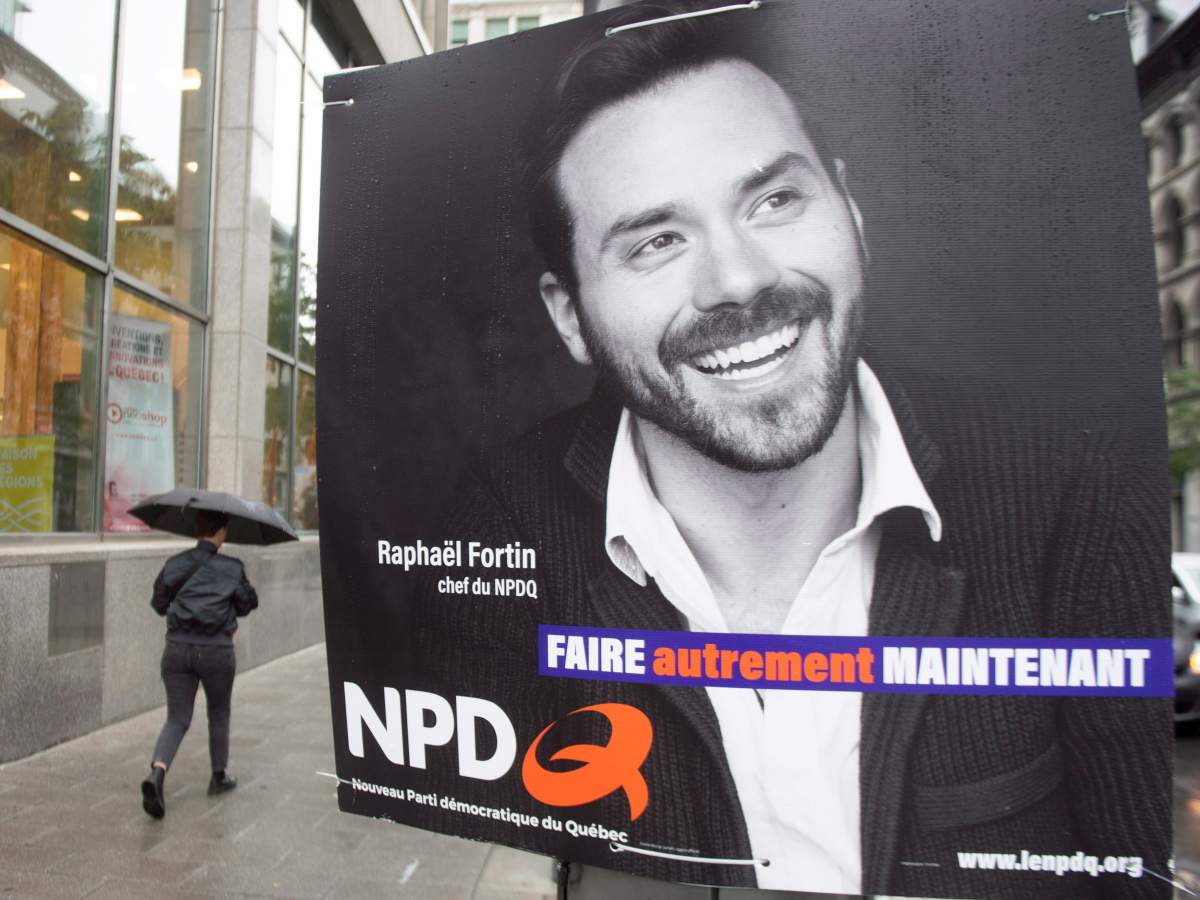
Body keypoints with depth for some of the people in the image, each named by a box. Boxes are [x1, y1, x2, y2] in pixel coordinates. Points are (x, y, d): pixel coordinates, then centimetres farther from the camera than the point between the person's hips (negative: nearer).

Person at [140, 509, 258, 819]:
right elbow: (248, 604, 3)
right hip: (216, 650, -2)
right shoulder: (231, 568, -6)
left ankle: (157, 773, -16)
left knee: (177, 719, 9)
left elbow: (159, 603, 9)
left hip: (178, 648, 2)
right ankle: (219, 776, 31)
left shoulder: (175, 564, 2)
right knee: (219, 715, 17)